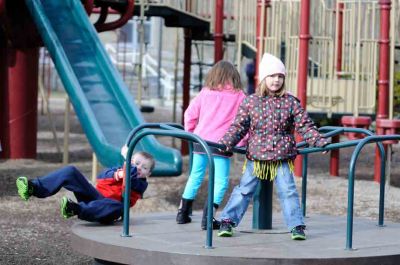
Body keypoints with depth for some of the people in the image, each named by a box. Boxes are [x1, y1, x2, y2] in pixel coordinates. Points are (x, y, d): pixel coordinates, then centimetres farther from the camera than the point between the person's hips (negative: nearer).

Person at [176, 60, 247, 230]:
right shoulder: (239, 96, 1)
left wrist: (190, 131, 21)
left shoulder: (206, 92, 7)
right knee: (221, 181, 2)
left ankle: (183, 213, 24)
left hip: (201, 140, 4)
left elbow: (190, 113, 7)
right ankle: (207, 219, -8)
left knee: (195, 176, 18)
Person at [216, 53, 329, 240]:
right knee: (244, 190, 4)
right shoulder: (250, 102, -1)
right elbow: (238, 127, 0)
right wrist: (225, 143, -11)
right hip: (255, 157, 0)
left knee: (288, 191, -3)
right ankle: (228, 222, 10)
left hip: (282, 157, 0)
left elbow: (305, 126, 1)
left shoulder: (291, 102, 0)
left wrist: (318, 141, -11)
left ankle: (297, 226, 3)